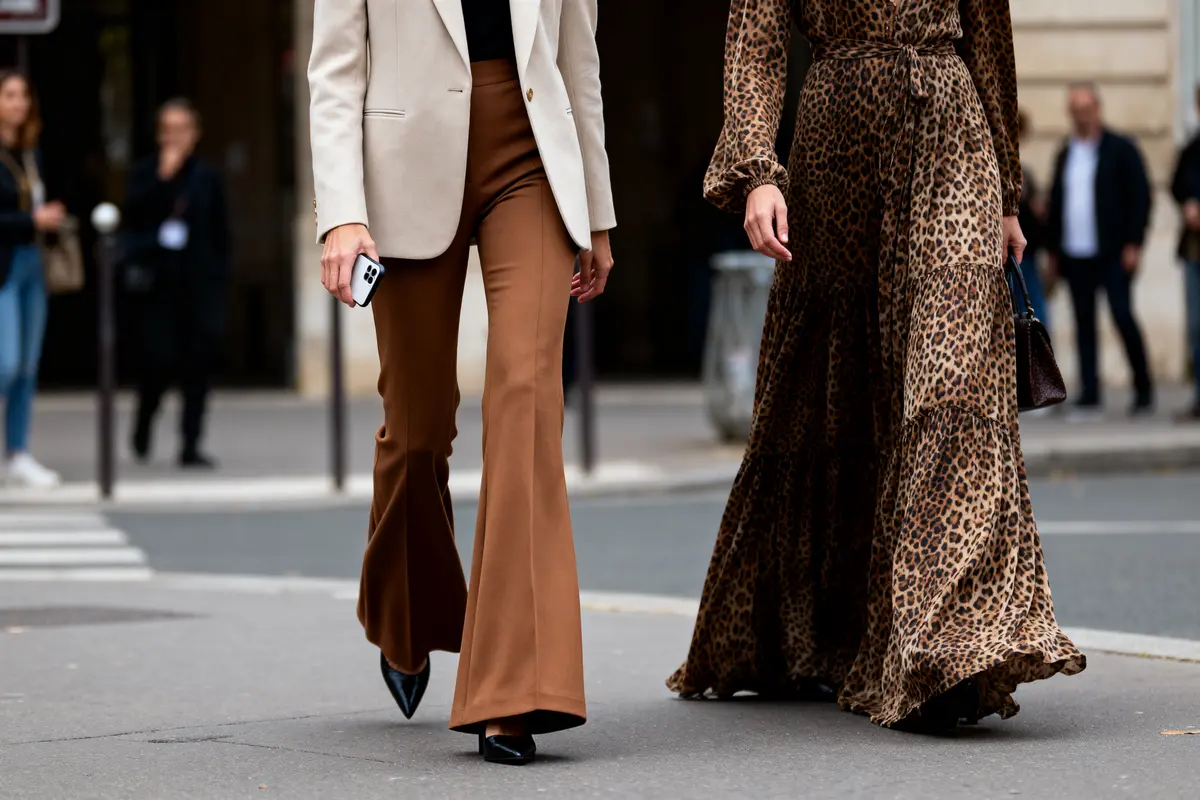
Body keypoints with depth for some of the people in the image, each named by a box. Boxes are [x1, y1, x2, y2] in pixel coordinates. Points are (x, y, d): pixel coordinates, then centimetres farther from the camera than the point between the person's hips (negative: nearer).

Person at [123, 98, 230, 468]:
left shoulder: (208, 177, 7)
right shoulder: (144, 173, 6)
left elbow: (221, 234, 8)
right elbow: (135, 216, -9)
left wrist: (219, 279, 2)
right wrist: (162, 179, -13)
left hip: (200, 284, 1)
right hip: (159, 282, -1)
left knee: (198, 363, -5)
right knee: (159, 361, -6)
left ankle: (190, 446, -1)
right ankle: (143, 424, 23)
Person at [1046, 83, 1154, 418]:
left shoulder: (1121, 149, 0)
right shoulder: (1065, 154, 16)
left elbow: (1140, 197, -4)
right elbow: (1056, 203, 19)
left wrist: (1133, 244, -11)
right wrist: (1053, 249, 13)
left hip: (1113, 254, -5)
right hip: (1075, 256, 5)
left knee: (1123, 316, -11)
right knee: (1084, 324, 3)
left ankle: (1143, 388, 2)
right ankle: (1089, 397, 4)